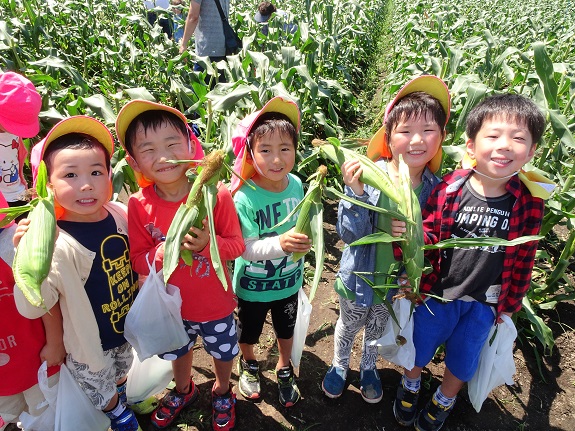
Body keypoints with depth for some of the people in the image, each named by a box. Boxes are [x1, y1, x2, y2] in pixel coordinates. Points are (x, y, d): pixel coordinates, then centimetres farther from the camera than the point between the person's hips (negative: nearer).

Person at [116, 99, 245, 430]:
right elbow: (139, 262, -13)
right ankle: (184, 391, 62)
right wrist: (169, 248, -32)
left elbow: (237, 245, -15)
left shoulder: (216, 194, -24)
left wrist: (207, 243, -35)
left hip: (215, 302, -1)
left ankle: (223, 393, 57)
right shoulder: (139, 205, -18)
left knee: (223, 353, 23)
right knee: (179, 353, 29)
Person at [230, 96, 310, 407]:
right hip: (253, 285, -3)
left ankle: (284, 369, 56)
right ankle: (248, 363, 58)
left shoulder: (296, 184, -15)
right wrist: (279, 243, -45)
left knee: (286, 329, 27)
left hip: (289, 279, 4)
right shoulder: (244, 198, -29)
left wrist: (302, 240, -12)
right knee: (248, 331, 25)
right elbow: (247, 249, -30)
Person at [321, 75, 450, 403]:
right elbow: (350, 234, -27)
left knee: (378, 330, 29)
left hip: (399, 282, 2)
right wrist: (355, 192, -43)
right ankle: (340, 364, 56)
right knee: (349, 326, 26)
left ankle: (369, 367, 59)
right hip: (360, 277, -2)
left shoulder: (435, 187, -17)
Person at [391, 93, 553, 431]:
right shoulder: (449, 188, -19)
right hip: (437, 292, -1)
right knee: (419, 346, 20)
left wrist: (510, 304, 4)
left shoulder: (529, 201, -15)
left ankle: (444, 401, 53)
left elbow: (523, 259, -4)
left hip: (484, 303, 1)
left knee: (463, 359, 21)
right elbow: (429, 235, -12)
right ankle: (410, 385, 54)